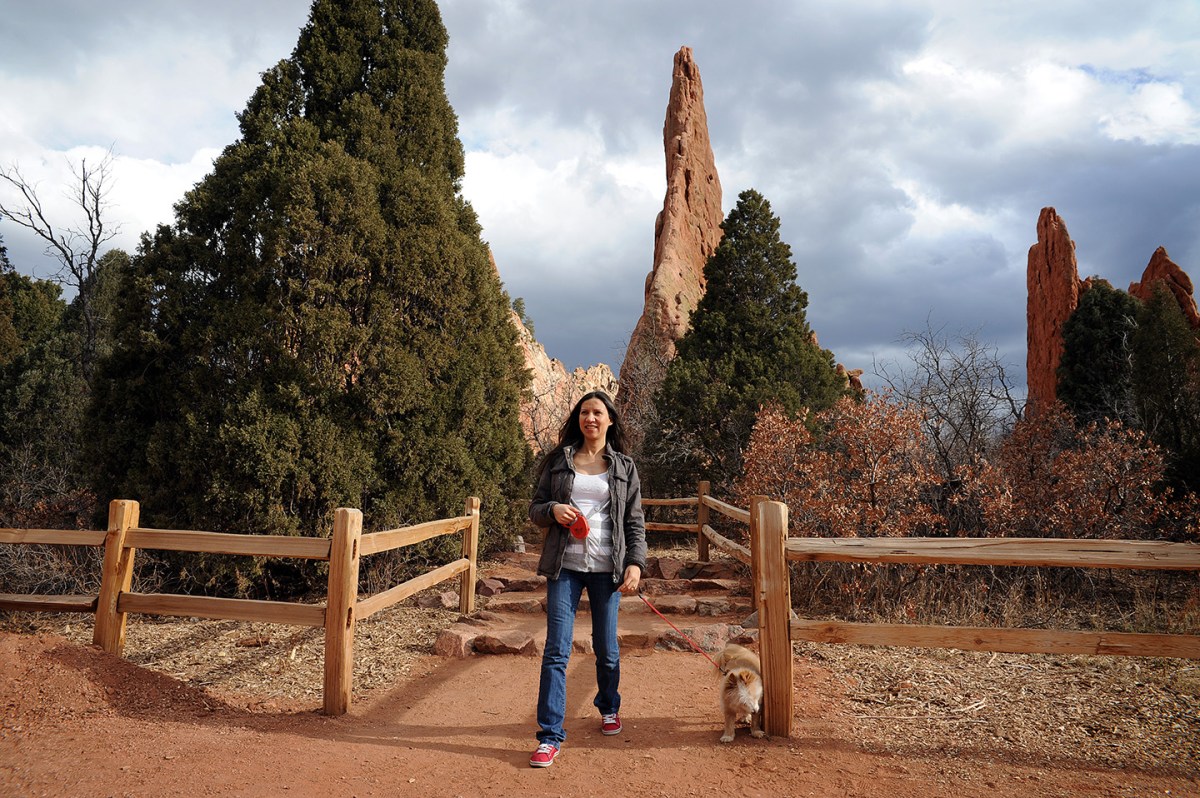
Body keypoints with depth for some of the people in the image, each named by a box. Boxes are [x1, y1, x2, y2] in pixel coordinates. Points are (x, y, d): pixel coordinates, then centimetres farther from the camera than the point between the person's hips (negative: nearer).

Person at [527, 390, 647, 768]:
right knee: (556, 649, -4)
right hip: (564, 566, 0)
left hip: (606, 567, 1)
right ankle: (550, 736, 4)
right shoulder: (558, 461, 7)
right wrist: (553, 510, -12)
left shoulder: (624, 467, 7)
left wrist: (636, 563, -6)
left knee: (606, 647, 13)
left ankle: (609, 708, 39)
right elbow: (534, 508, 10)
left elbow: (635, 522, 6)